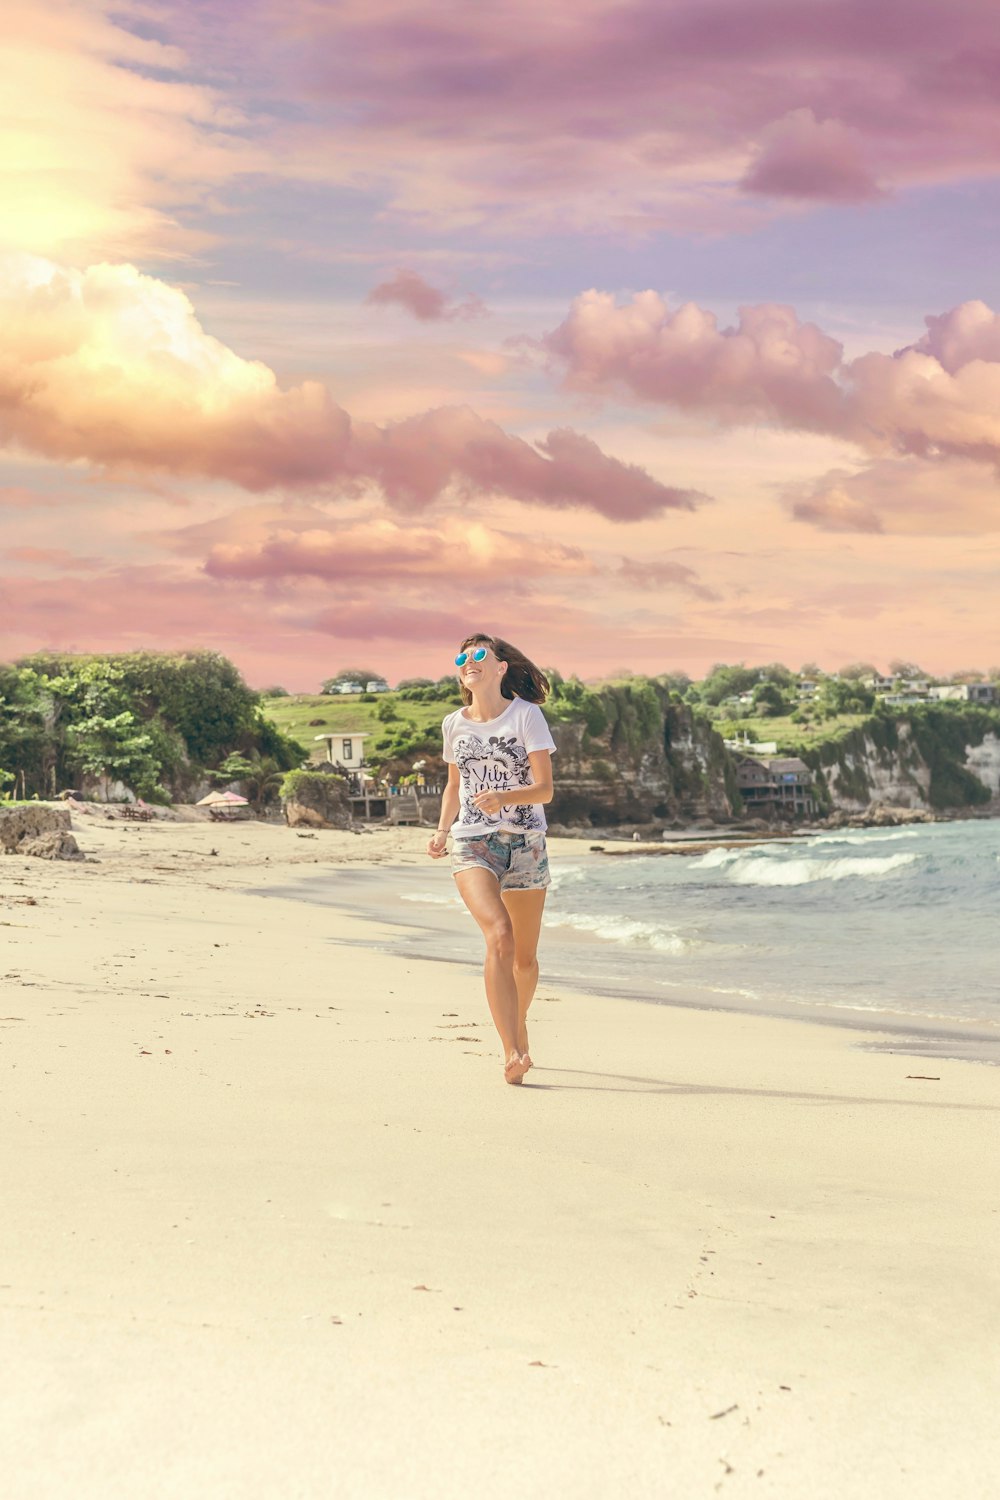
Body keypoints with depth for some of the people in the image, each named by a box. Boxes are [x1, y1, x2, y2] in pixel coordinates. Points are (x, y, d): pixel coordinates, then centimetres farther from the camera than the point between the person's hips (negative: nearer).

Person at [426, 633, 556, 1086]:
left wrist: (503, 797, -27)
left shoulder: (526, 715, -4)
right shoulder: (454, 725, 7)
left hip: (526, 844, 0)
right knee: (499, 937, -23)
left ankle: (517, 1025, 41)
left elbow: (545, 789, -9)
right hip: (473, 845, 0)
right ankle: (512, 1053, -27)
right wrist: (442, 831, 5)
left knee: (525, 955, 10)